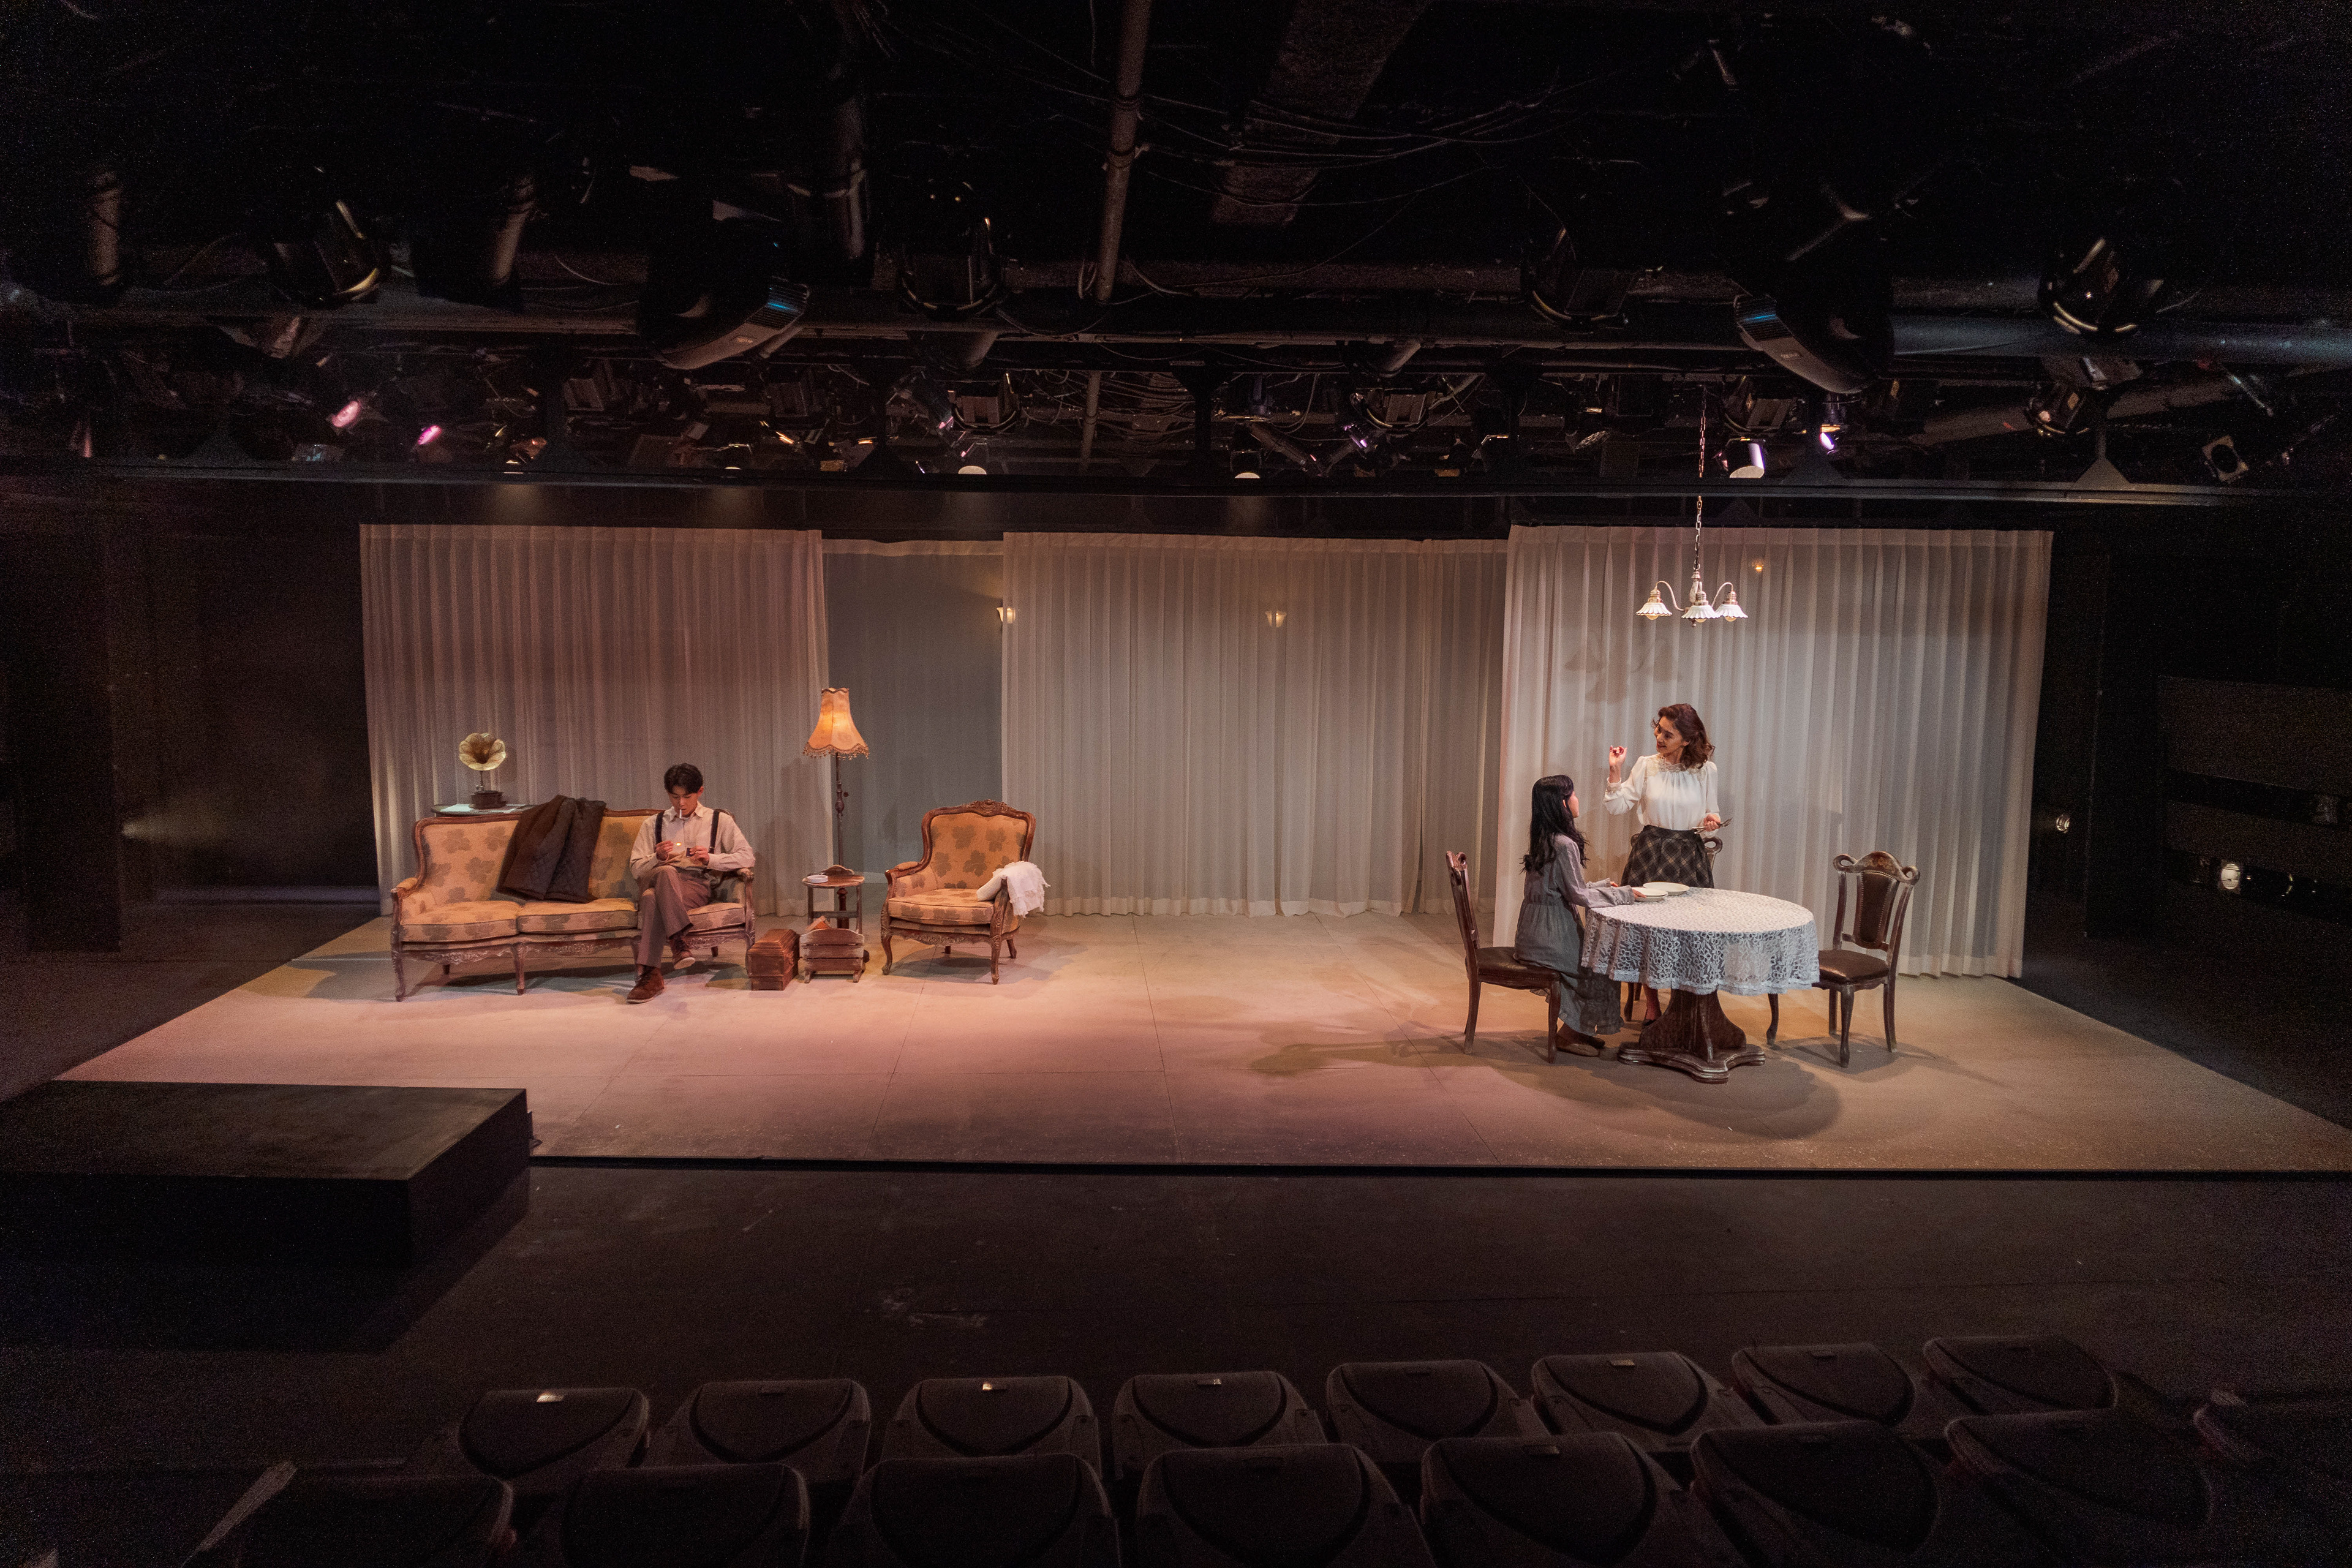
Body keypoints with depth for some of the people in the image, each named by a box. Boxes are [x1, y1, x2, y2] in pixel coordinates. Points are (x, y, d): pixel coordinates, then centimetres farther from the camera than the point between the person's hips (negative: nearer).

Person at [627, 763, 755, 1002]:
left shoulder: (719, 821, 18)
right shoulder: (654, 823, 23)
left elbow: (746, 857, 6)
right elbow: (636, 869, 16)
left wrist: (710, 859, -9)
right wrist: (657, 858, -6)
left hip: (697, 886, -2)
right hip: (659, 882, 2)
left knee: (652, 898, -37)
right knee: (666, 872, -39)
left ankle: (650, 974, -47)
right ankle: (680, 940, -51)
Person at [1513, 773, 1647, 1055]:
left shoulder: (1545, 840, 10)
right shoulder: (1565, 845, -19)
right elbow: (1579, 896, -18)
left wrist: (1604, 886, 12)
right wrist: (1624, 894, -8)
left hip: (1535, 933, 9)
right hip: (1549, 934, -9)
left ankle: (1576, 1029, 19)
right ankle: (1571, 1032, 9)